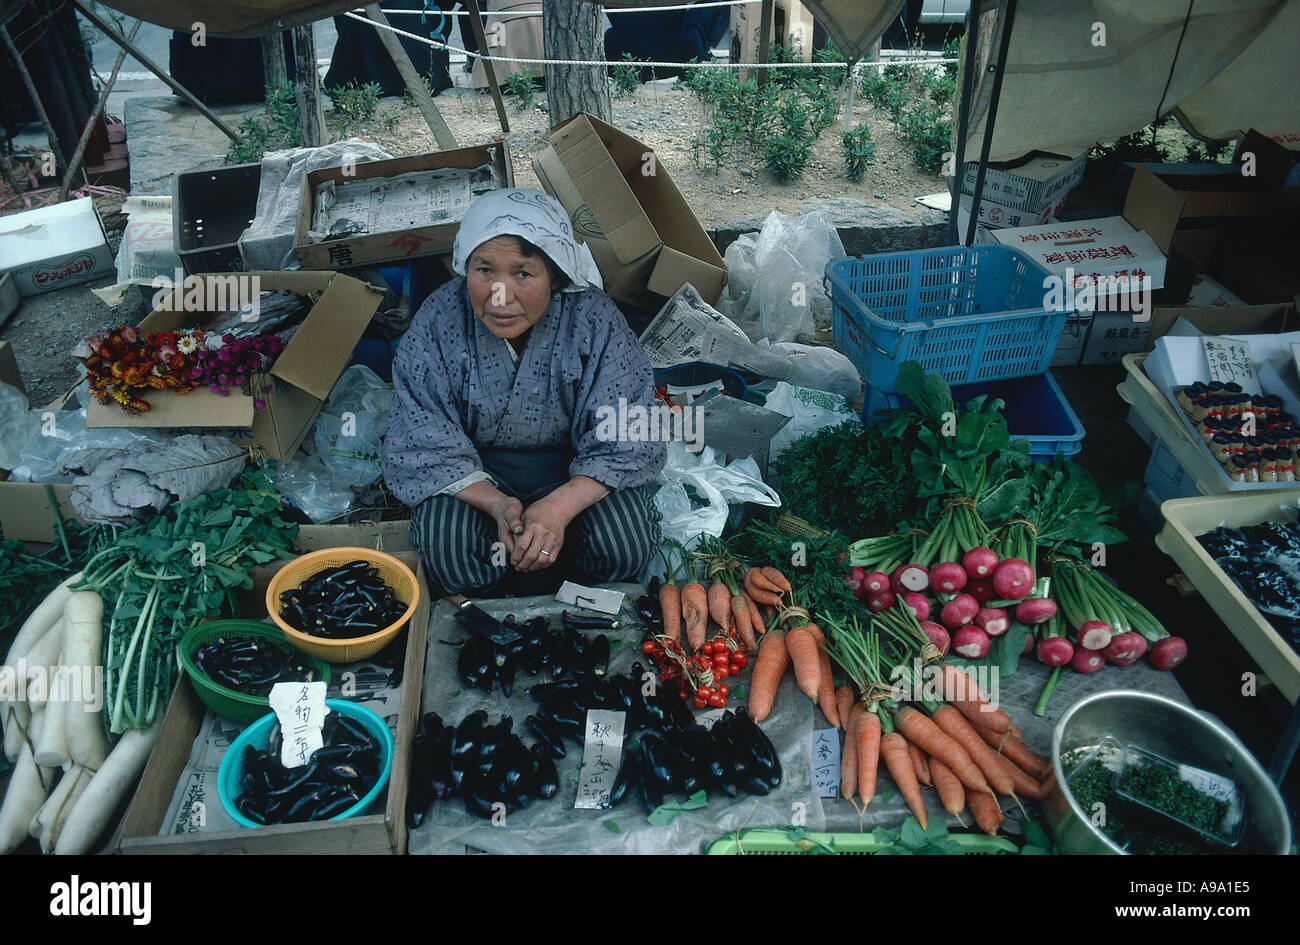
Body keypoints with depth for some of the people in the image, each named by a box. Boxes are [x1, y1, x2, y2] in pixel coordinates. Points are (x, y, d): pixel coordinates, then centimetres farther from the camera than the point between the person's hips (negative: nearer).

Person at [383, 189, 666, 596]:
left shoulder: (595, 320, -20)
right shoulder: (438, 321, -18)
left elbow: (629, 442, -19)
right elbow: (422, 447, -15)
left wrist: (560, 506, -35)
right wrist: (496, 504, -33)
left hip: (573, 470, 0)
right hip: (476, 474, 0)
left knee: (626, 545, -24)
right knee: (446, 550, -28)